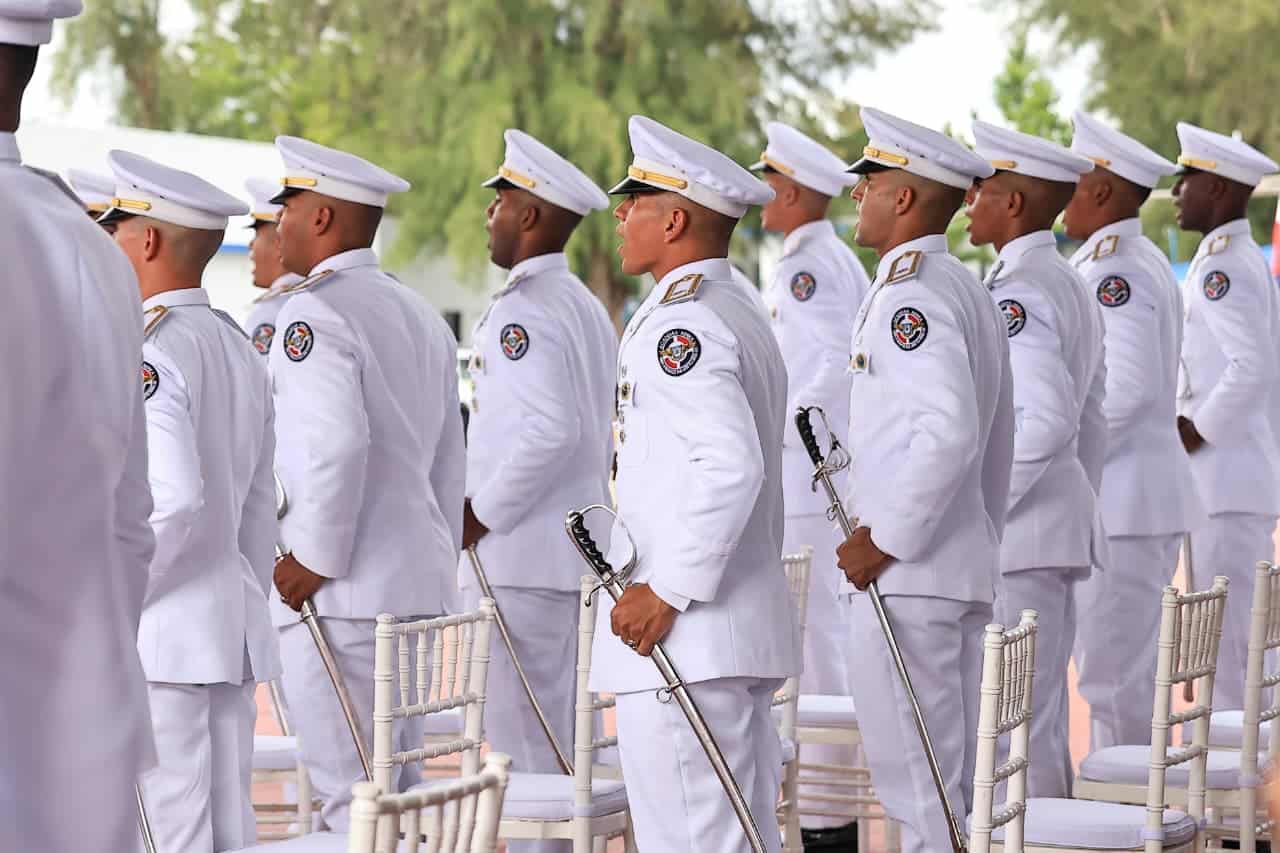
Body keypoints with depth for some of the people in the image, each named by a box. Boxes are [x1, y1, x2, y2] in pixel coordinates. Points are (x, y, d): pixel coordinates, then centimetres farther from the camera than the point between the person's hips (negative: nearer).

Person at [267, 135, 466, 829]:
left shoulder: (315, 311, -12)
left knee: (350, 796, -7)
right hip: (418, 585, 9)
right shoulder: (419, 315, 17)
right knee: (397, 785, 15)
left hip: (340, 591, -9)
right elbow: (449, 460, 20)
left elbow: (337, 442, -25)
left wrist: (311, 558, -16)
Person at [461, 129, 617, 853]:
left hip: (522, 552, -10)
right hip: (576, 547, 10)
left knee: (521, 740, -7)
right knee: (555, 733, 15)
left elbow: (549, 430, -25)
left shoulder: (522, 310, -15)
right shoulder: (585, 305, 15)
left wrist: (482, 513, -15)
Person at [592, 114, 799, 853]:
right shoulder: (742, 314, 18)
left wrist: (667, 590, -21)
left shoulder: (680, 325, -14)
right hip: (742, 627, 11)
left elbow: (731, 466, -26)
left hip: (683, 636, -11)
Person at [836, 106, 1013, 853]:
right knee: (947, 783, 15)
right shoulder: (970, 291, 16)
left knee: (915, 781, -6)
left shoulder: (910, 294, -16)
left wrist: (884, 541, -20)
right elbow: (996, 441, 21)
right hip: (966, 569, 10)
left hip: (906, 573, -10)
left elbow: (948, 430, -27)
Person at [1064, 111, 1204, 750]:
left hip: (1120, 504, -11)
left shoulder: (1113, 271, -16)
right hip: (1135, 499, 11)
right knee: (1129, 672, 16)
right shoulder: (1139, 262, 17)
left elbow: (1126, 388, -24)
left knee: (1111, 676, -7)